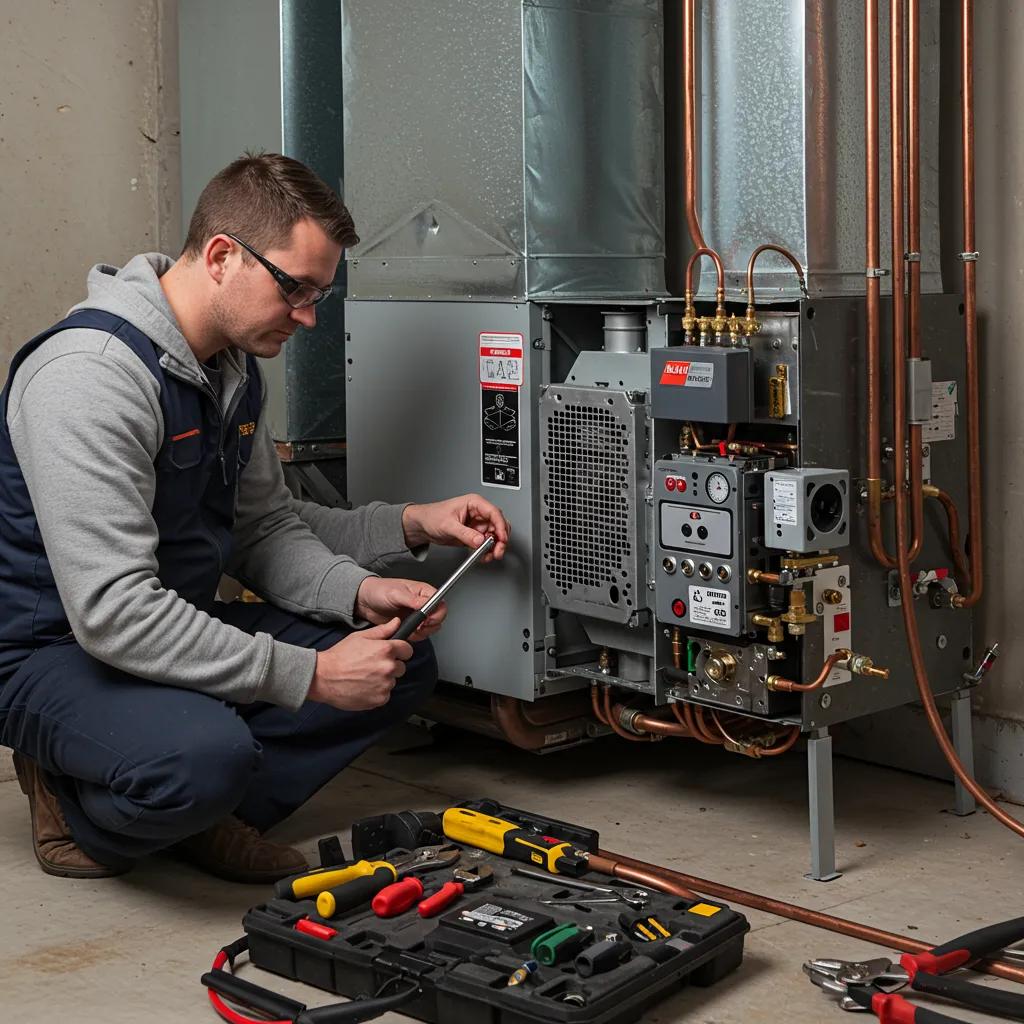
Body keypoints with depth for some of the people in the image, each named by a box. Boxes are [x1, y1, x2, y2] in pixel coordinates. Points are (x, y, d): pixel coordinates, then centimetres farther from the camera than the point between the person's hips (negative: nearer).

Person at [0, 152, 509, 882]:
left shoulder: (236, 369, 5)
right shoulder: (88, 375, -26)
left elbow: (265, 529, 12)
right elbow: (113, 610, -32)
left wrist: (359, 592, -10)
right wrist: (310, 677, -29)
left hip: (172, 630, 9)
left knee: (403, 661, -3)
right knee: (208, 753, -39)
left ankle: (202, 817, -1)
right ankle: (77, 808, -5)